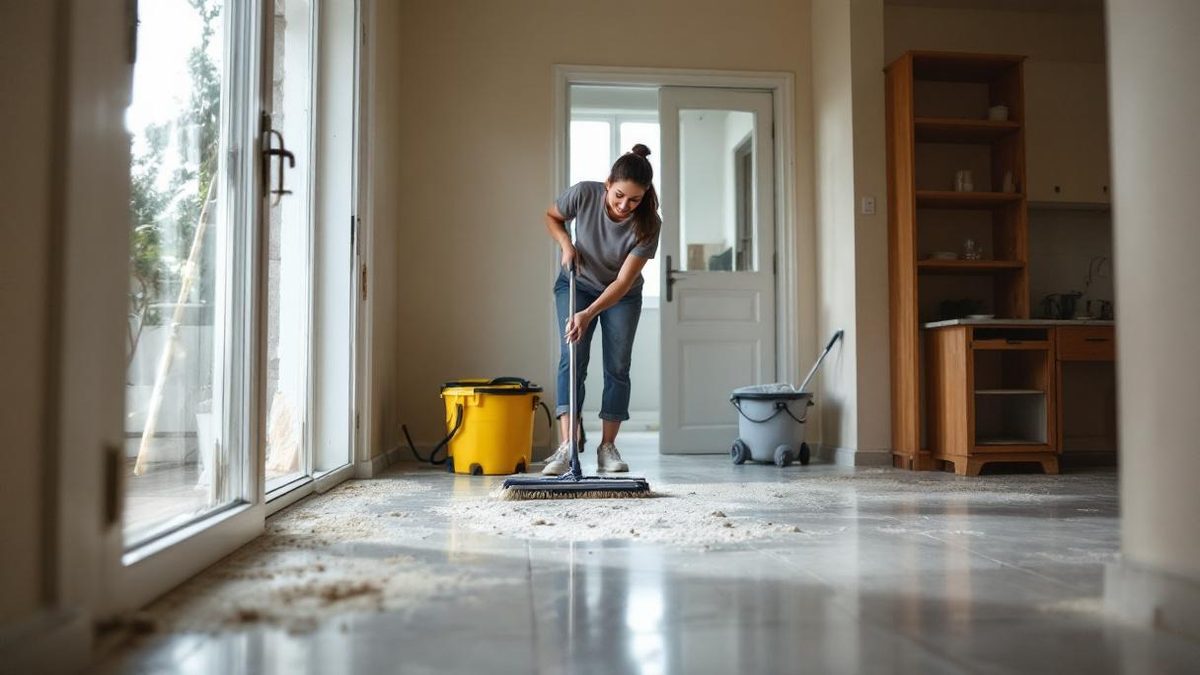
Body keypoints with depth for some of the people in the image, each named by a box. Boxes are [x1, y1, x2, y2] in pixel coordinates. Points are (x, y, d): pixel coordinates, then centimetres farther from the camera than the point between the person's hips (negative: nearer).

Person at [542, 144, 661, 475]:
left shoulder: (648, 224, -29)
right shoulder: (583, 194, -27)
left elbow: (623, 282, -29)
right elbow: (551, 216, -4)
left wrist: (588, 314, -40)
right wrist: (566, 244, -21)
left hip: (622, 295, 1)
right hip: (576, 284, 0)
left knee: (618, 366, -4)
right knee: (572, 356, -16)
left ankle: (607, 447, 7)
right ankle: (566, 447, -23)